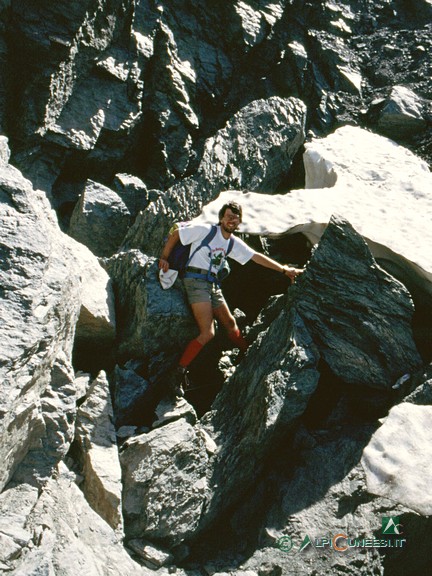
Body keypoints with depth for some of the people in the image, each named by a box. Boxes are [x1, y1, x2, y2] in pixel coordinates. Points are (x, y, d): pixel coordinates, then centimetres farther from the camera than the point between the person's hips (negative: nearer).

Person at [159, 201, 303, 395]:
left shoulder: (234, 243, 12)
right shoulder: (204, 230, -7)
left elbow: (256, 257, 14)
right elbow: (175, 234, 0)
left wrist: (284, 269, 11)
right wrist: (164, 258, -2)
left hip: (213, 284, 7)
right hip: (196, 281, -7)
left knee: (230, 324, 16)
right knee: (207, 334, -17)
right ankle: (179, 373, -11)